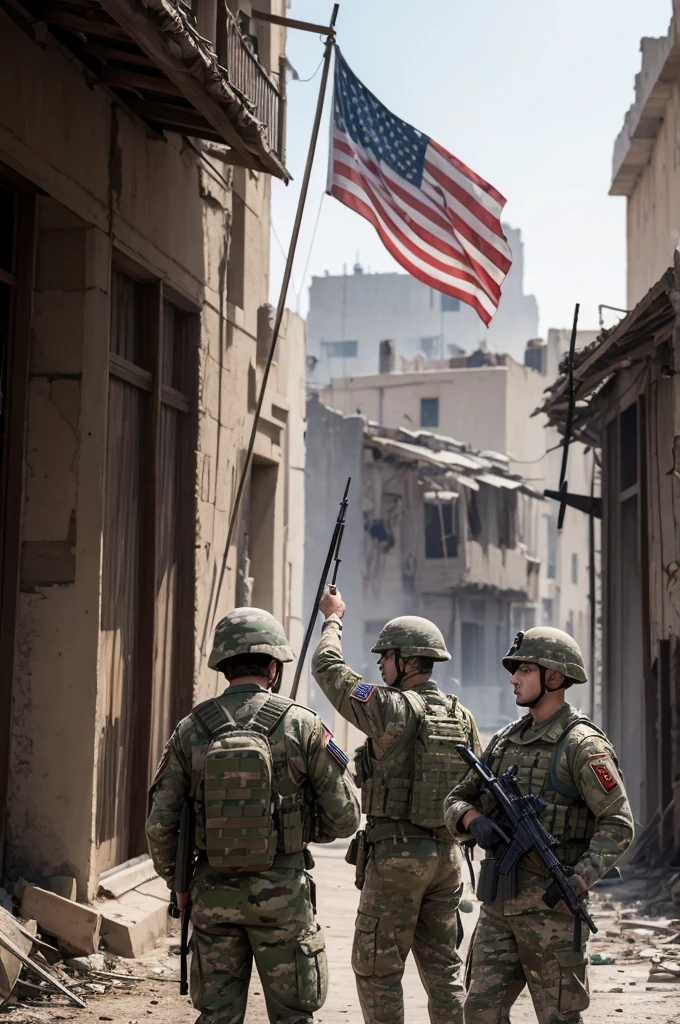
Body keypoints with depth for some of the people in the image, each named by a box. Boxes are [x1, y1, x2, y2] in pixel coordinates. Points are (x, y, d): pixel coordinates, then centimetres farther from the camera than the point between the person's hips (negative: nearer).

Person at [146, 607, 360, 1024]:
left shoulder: (190, 730, -1)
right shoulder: (302, 725, -8)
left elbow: (160, 825, -2)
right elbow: (345, 818, -6)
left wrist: (176, 882, 15)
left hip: (214, 894, 2)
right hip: (280, 894, -2)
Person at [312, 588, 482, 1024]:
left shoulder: (392, 709, -13)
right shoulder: (462, 717, 7)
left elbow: (328, 668, -4)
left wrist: (333, 618, 12)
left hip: (397, 853, -7)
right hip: (446, 854, 7)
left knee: (378, 968, 3)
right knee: (443, 967, 13)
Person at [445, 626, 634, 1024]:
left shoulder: (582, 745, -9)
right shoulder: (506, 740, 13)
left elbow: (618, 826, -15)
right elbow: (457, 800, 16)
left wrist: (580, 881, -26)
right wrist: (474, 820, -7)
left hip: (551, 904, -7)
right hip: (498, 903, 7)